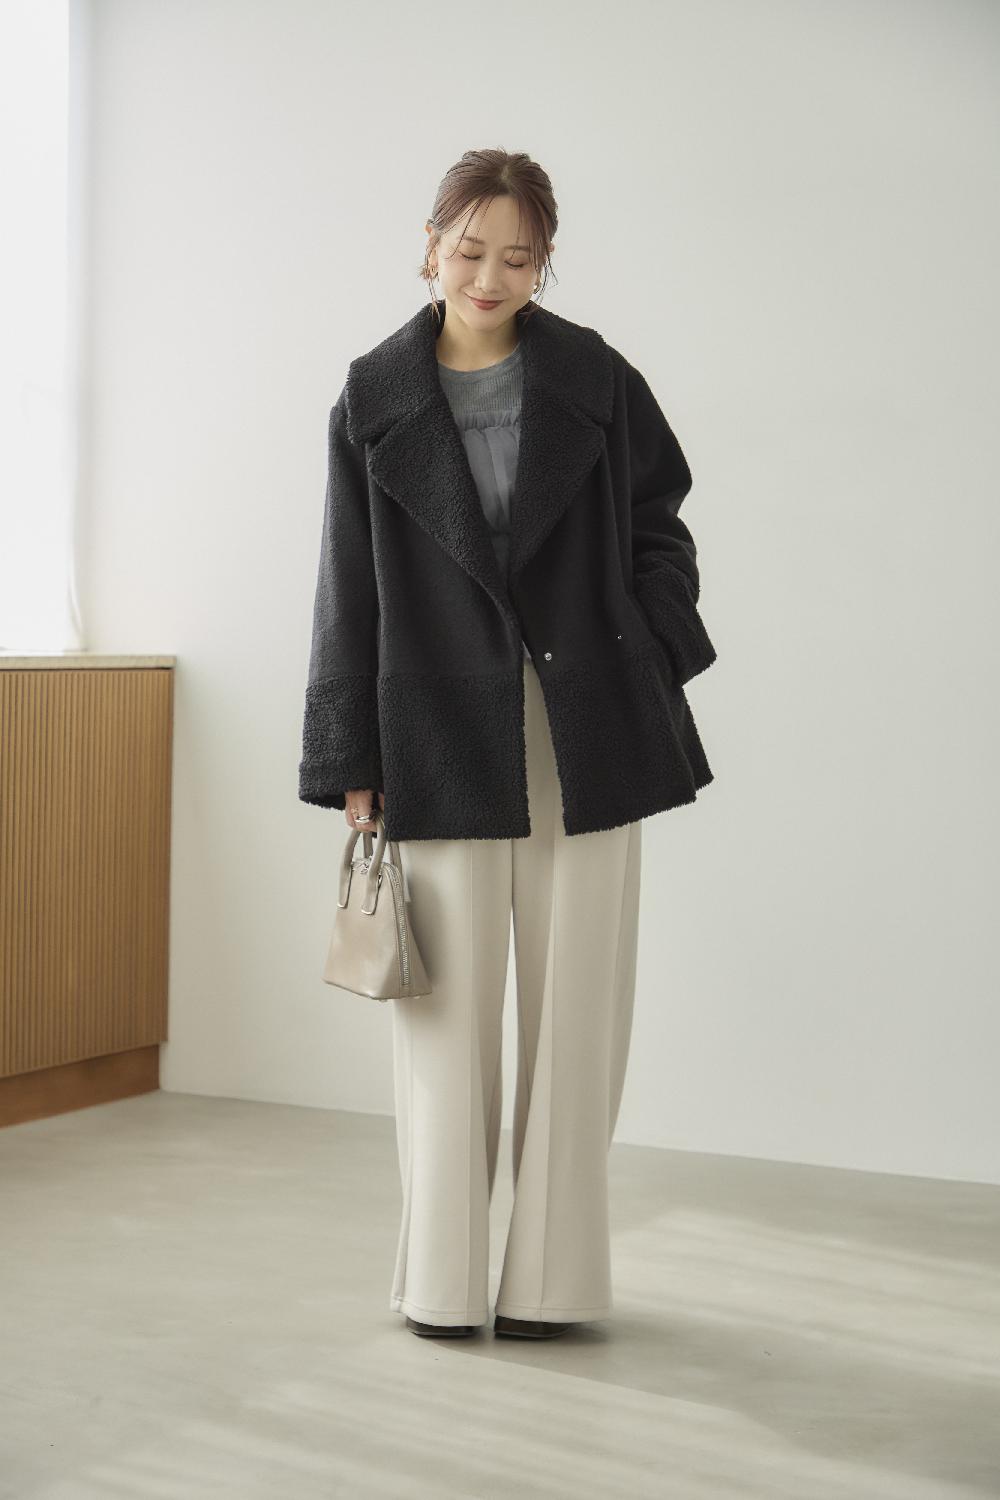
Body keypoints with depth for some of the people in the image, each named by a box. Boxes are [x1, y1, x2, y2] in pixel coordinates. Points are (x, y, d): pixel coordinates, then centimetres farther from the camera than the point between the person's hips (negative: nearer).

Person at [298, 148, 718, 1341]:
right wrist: (349, 769, 2)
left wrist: (650, 664, -1)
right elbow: (350, 593, 3)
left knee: (575, 1009, 4)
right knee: (448, 1015, 3)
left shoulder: (595, 382, 2)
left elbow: (659, 529, 12)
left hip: (584, 741, 1)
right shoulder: (375, 403, 2)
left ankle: (552, 1276, 15)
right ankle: (442, 1280, 15)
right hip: (443, 746, 0)